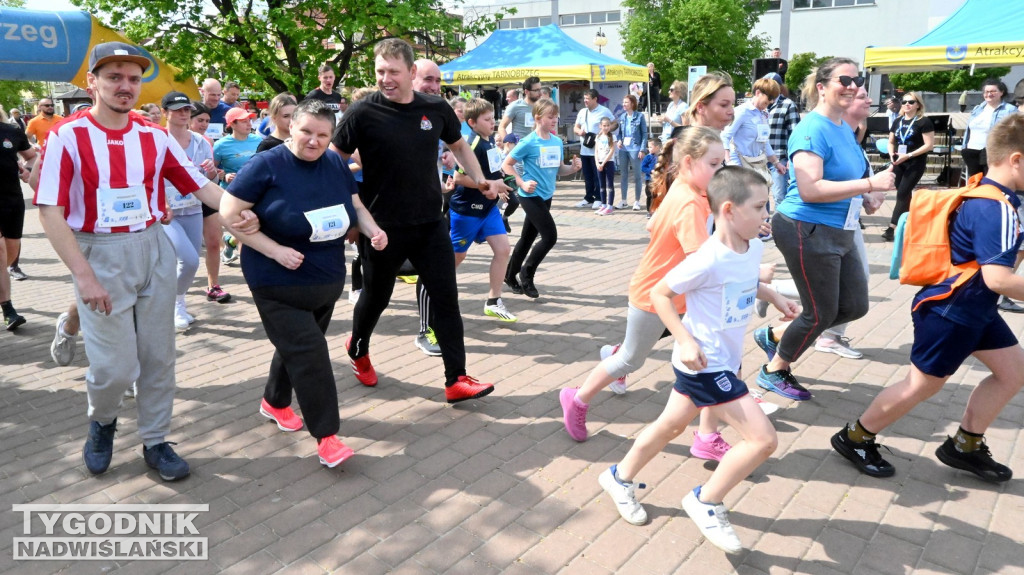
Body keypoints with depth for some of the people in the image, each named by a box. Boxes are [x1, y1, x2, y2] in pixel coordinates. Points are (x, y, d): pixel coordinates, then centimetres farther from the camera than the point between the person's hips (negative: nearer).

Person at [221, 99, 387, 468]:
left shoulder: (337, 165, 2)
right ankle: (326, 436, -3)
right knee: (308, 354, -10)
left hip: (328, 279, 6)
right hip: (279, 284, -6)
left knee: (298, 347, 20)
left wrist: (373, 231, -9)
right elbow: (229, 213, -14)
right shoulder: (266, 165, -15)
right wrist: (274, 250, -22)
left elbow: (355, 206, 13)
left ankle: (275, 402, 43)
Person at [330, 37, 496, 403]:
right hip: (383, 225, -2)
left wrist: (478, 179, 6)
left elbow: (458, 144, 18)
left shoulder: (437, 109, 0)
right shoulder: (363, 112, -11)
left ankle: (456, 380, 5)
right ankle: (358, 350, 44)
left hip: (430, 223, 3)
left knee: (446, 296, -1)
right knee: (376, 296, 14)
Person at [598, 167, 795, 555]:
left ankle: (620, 478, 41)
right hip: (705, 364, -9)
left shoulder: (754, 248, 1)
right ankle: (707, 501, 9)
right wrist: (685, 341, -22)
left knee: (671, 425, 22)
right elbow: (659, 294, -18)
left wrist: (773, 296, 12)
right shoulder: (708, 261, -26)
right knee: (763, 439, -9)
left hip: (725, 359, 9)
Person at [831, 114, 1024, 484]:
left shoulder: (986, 194, 4)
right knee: (923, 384, 2)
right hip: (948, 312, -10)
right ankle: (855, 438, 19)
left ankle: (965, 445, 26)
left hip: (974, 309, 10)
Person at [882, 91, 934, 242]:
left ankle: (892, 228, -14)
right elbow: (891, 142, 18)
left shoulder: (924, 122, -7)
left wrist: (908, 155, -21)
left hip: (915, 163, -6)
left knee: (902, 194, -11)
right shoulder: (897, 121, 11)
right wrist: (892, 153, -4)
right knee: (904, 194, 10)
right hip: (898, 163, 6)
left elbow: (929, 145, -12)